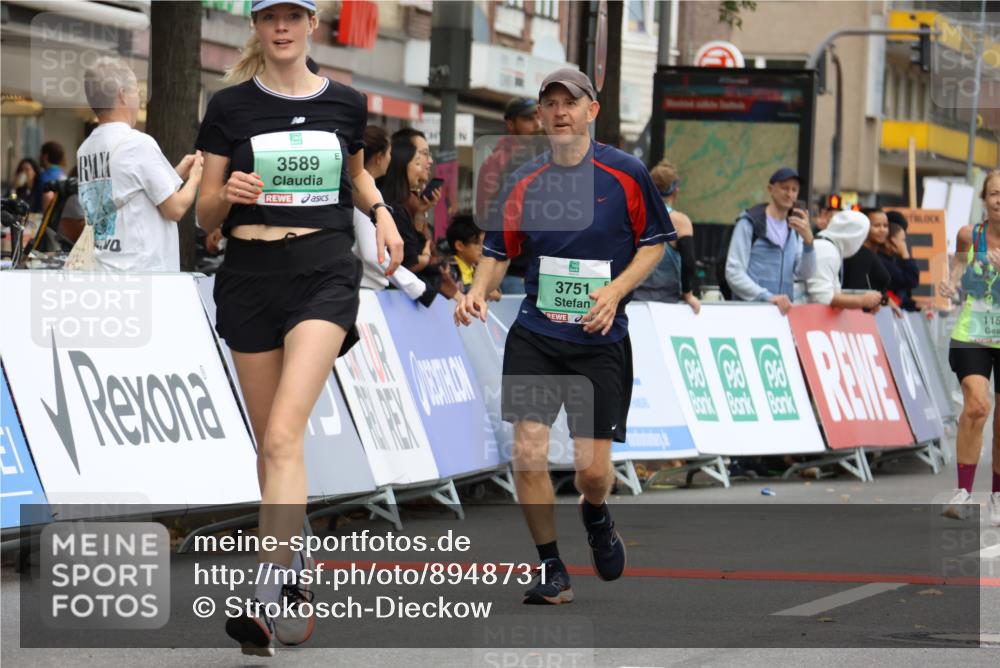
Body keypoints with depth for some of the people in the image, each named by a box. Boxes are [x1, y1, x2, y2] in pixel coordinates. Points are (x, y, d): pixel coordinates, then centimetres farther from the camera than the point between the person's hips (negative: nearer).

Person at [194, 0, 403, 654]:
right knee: (272, 441, 8)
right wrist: (227, 194, -17)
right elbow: (205, 214, 4)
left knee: (284, 433, -18)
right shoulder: (230, 107, 3)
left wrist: (381, 211, 10)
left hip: (325, 274, -2)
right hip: (250, 274, 2)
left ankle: (269, 594, -27)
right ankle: (296, 566, 28)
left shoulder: (346, 104, 6)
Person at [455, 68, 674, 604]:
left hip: (601, 339, -2)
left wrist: (616, 290, -11)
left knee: (592, 467, -3)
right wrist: (477, 292, -10)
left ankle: (595, 514, 36)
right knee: (528, 449, -12)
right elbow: (498, 252, 10)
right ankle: (551, 570, 5)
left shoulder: (626, 174, -3)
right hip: (535, 334, 2)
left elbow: (654, 243, 4)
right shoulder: (523, 184, 3)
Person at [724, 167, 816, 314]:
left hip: (783, 309, 5)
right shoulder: (750, 222, -1)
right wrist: (767, 297, -20)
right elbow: (734, 272, -9)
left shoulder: (794, 229, 16)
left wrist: (808, 240, -11)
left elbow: (805, 274, 5)